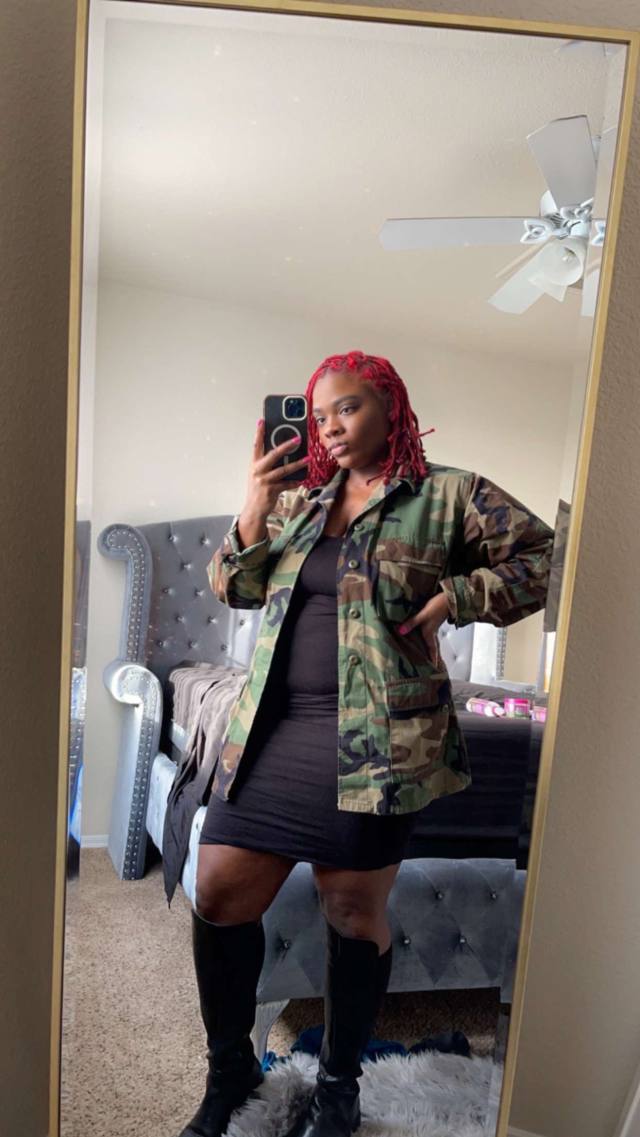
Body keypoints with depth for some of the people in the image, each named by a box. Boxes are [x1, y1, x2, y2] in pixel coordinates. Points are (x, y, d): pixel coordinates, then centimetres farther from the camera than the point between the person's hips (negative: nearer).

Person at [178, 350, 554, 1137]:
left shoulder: (447, 495, 1)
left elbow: (542, 558, 2)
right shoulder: (297, 497, 14)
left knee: (354, 916, 9)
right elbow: (232, 588, 13)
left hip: (373, 742, -4)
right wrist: (254, 509, -2)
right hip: (267, 735, 5)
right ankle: (230, 1067, 34)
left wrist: (456, 596, -10)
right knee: (218, 900, 7)